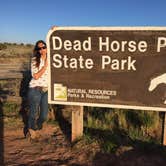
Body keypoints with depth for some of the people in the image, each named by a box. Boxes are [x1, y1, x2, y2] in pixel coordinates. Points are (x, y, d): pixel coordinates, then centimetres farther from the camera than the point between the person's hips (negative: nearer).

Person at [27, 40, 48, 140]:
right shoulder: (34, 60, -3)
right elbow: (36, 76, -12)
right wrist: (45, 66, -12)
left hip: (46, 90, 3)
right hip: (35, 90, -3)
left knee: (44, 116, 7)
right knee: (34, 113, 6)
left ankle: (37, 128, 38)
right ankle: (31, 129, 36)